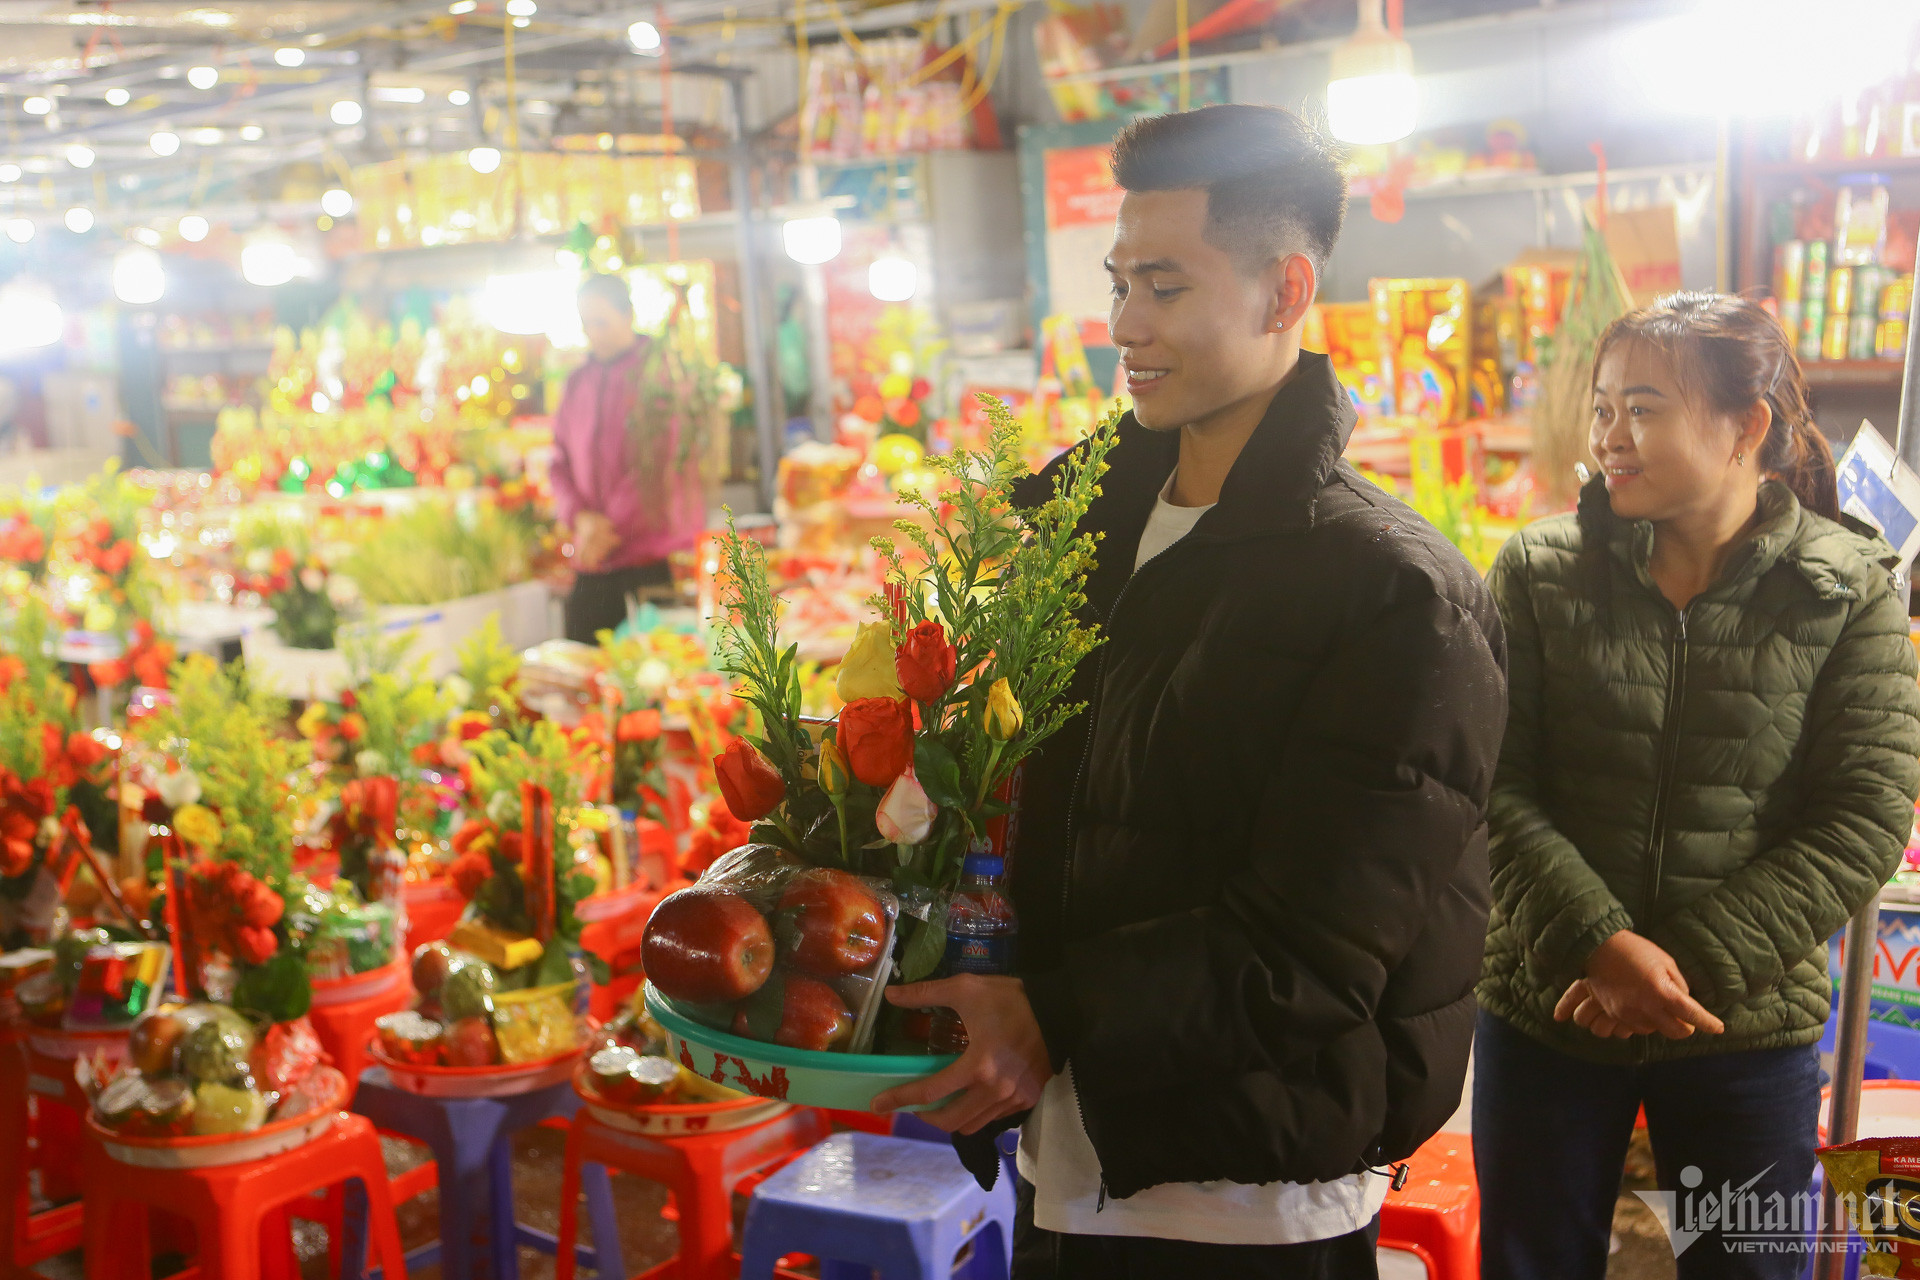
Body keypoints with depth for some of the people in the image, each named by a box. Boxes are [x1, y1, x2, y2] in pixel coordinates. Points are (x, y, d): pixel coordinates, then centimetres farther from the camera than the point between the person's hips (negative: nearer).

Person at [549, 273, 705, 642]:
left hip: (658, 559, -5)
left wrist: (611, 528, -12)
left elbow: (659, 457, -9)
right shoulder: (577, 383, 17)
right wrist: (580, 517, -5)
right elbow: (561, 462, 15)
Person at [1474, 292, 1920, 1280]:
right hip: (1545, 1015, 1)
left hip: (1748, 1030, 0)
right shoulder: (1541, 572, -3)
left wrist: (1690, 962, -16)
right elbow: (1495, 784, -7)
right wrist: (1597, 945, -20)